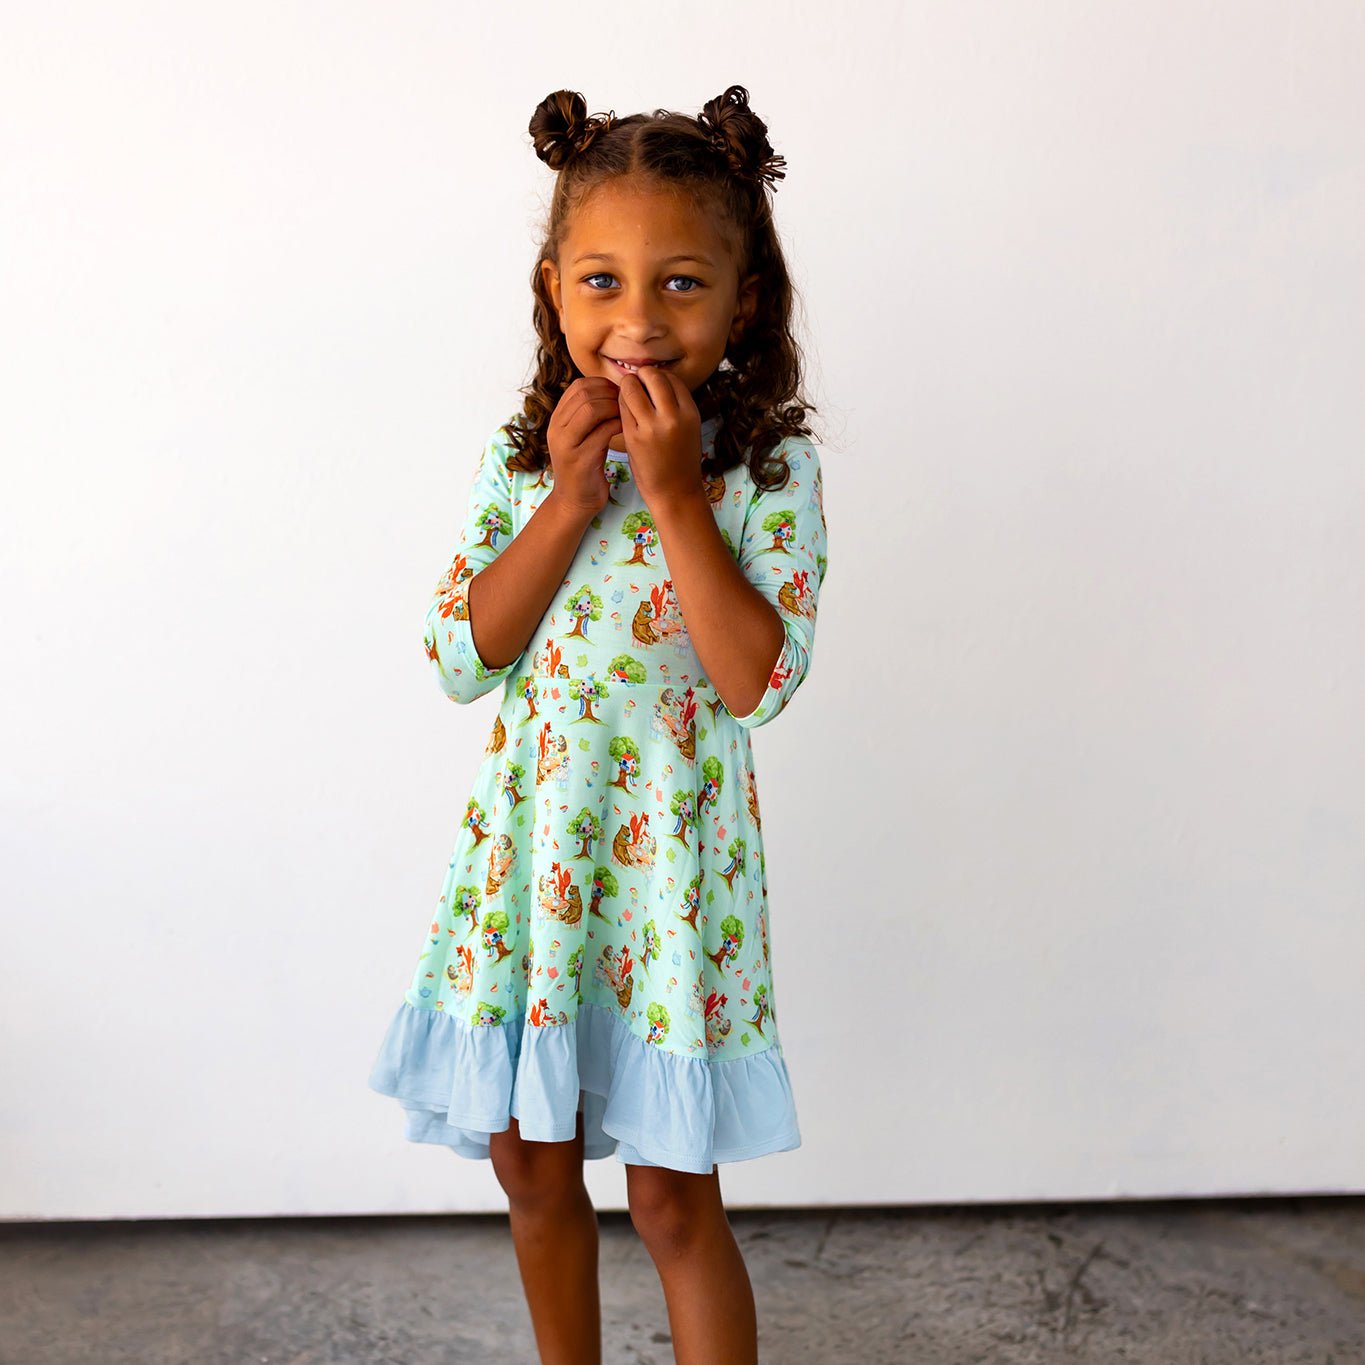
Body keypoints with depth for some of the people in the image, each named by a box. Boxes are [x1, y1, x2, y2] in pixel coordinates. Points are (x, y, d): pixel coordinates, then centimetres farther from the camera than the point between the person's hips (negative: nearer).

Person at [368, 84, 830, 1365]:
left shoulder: (769, 470, -9)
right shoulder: (520, 457, 0)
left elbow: (759, 680, -18)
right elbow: (462, 657, -7)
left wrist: (674, 494, -21)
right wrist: (569, 500, -15)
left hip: (670, 852, -3)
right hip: (529, 845, 4)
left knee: (674, 1200, 7)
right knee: (531, 1163, 17)